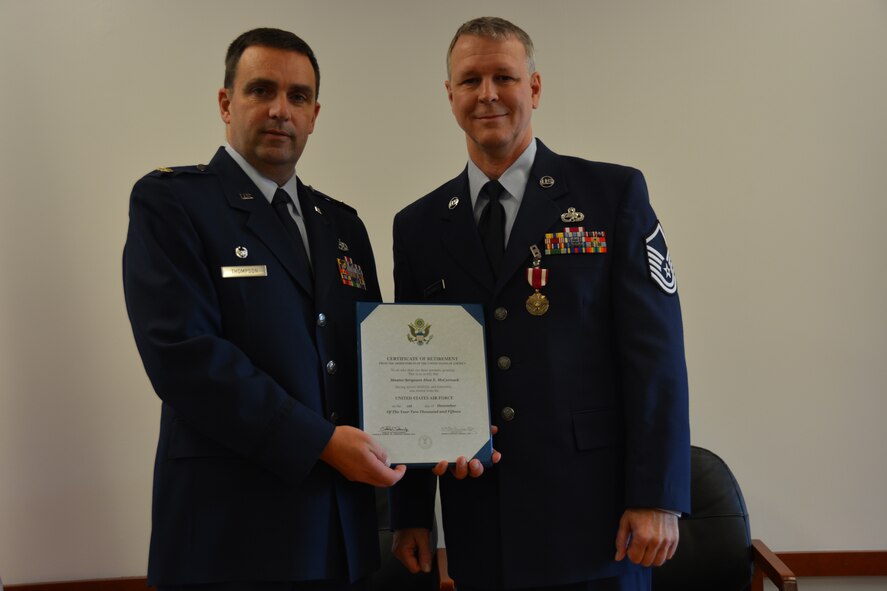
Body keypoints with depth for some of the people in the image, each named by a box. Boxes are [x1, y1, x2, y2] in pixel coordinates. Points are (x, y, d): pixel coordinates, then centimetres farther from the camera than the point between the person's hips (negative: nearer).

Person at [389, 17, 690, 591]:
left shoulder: (615, 193, -1)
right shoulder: (418, 226, 8)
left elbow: (655, 353, -5)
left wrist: (657, 498, -9)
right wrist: (410, 513, 8)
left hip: (592, 510, -2)